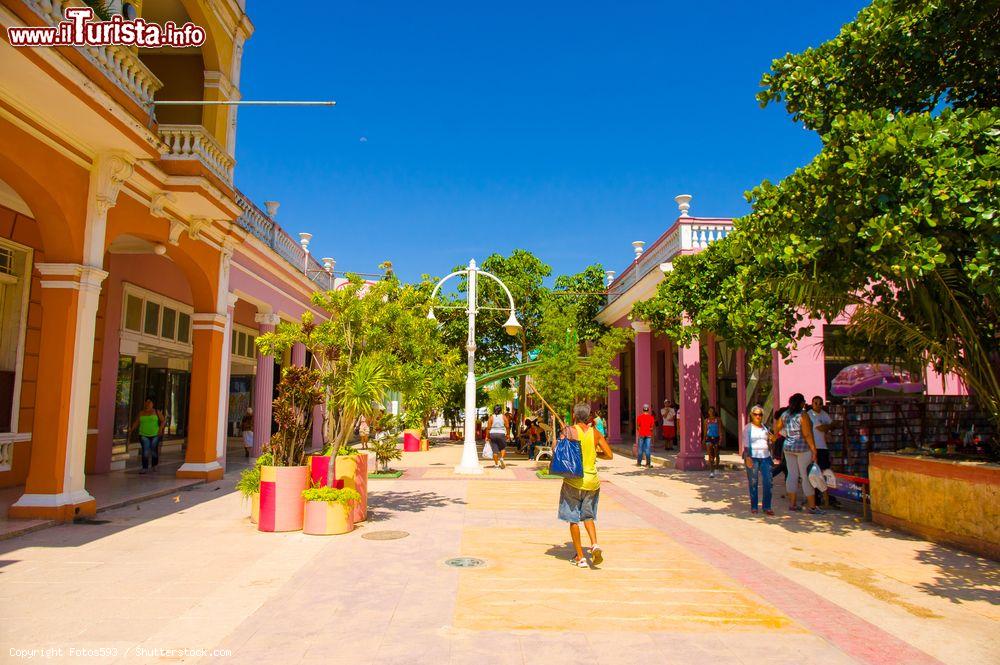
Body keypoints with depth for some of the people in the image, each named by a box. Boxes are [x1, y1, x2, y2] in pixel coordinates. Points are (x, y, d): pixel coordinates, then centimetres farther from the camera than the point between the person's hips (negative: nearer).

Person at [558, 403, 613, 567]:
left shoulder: (569, 431, -9)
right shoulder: (595, 433, 2)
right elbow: (609, 455, 2)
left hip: (573, 480, -4)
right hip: (592, 480, 4)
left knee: (573, 519, 8)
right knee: (588, 516, 20)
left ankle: (580, 557, 10)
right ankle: (595, 544, -3)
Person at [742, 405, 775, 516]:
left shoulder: (765, 428, 16)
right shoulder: (748, 428, 3)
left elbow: (769, 444, 24)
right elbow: (746, 443, -3)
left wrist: (771, 439, 2)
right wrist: (747, 457, -14)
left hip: (765, 457, 4)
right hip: (753, 457, -4)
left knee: (768, 482, -4)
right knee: (753, 483, -1)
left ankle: (767, 507, 2)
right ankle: (754, 507, 7)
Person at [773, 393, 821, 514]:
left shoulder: (785, 414, 6)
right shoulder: (802, 415, -14)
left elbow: (776, 428, 17)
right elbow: (807, 434, -19)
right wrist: (814, 450, -16)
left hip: (788, 447, 6)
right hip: (803, 448, -6)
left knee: (792, 475, 9)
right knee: (806, 477, -2)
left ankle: (792, 504, 13)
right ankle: (812, 506, 1)